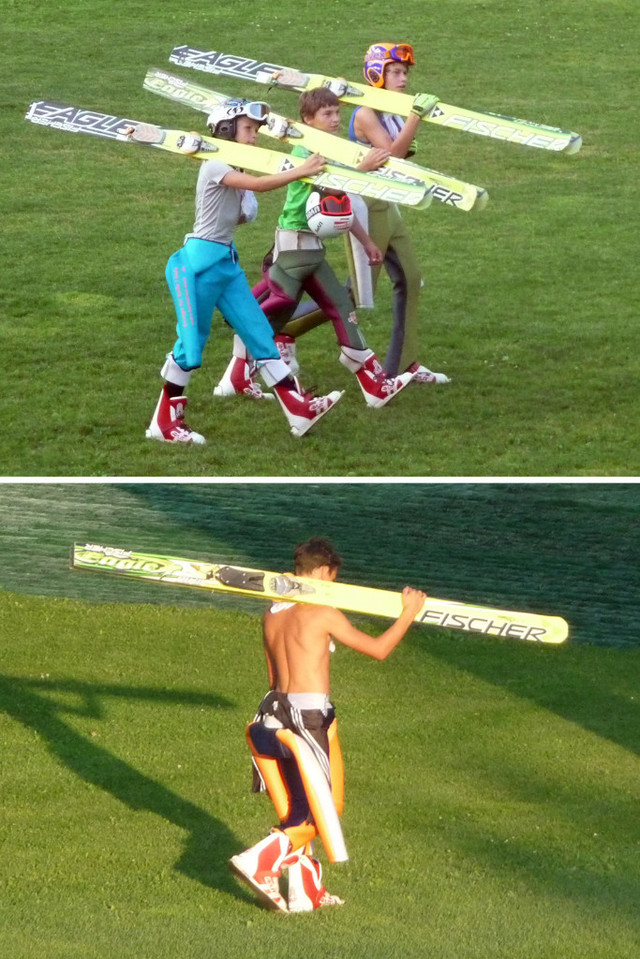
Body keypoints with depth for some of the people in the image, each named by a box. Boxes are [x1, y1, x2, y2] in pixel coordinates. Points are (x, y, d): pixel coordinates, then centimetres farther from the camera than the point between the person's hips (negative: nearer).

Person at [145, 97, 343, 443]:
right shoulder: (214, 167, -15)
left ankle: (299, 409, 4)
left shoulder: (237, 170, 14)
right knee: (191, 342, -2)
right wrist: (300, 172, -34)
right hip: (201, 260, -9)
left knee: (260, 334, 5)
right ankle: (163, 423, 8)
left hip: (228, 262, 9)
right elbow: (258, 185, -30)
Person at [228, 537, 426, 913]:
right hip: (310, 716, -8)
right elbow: (378, 649, -7)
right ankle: (260, 863, -14)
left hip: (276, 712, 8)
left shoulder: (273, 615, 11)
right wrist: (409, 613, 5)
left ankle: (305, 892, 18)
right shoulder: (322, 613, -11)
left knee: (299, 809, 16)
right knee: (323, 809, 0)